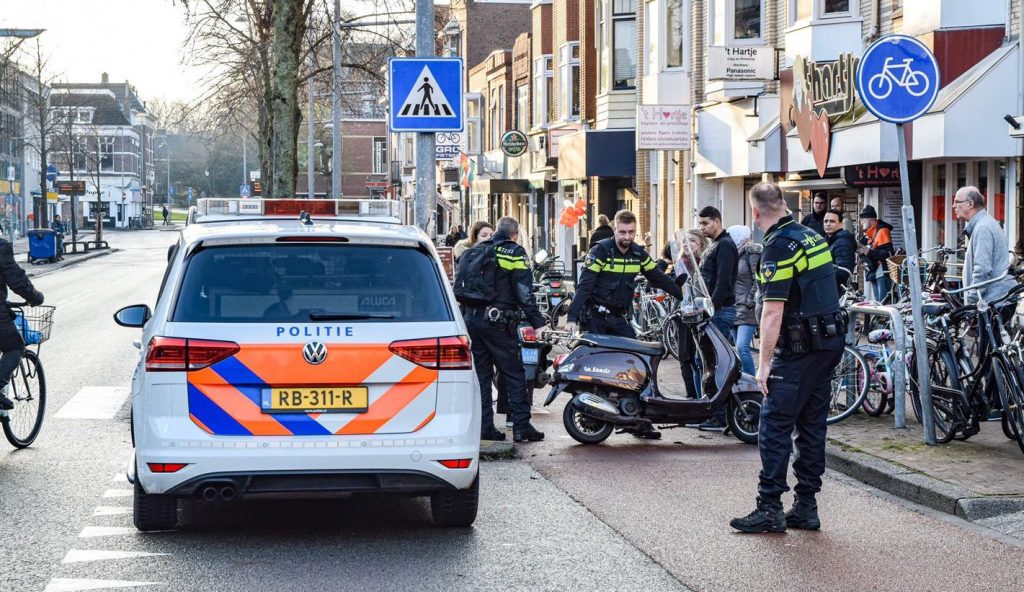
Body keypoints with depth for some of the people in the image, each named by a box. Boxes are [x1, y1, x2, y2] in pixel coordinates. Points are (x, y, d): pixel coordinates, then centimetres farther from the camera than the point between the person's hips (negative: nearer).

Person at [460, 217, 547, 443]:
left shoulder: (475, 251, 15)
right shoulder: (515, 252, -4)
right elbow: (524, 292, -10)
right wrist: (538, 322, -9)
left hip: (471, 319, 6)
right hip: (498, 322, -6)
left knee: (481, 373, 11)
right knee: (514, 374, -1)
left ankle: (484, 426, 9)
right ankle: (521, 426, -5)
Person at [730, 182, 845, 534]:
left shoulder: (778, 247, -15)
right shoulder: (813, 237, 12)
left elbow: (773, 311, -20)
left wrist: (764, 363, -18)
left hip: (799, 349, -9)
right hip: (831, 343, 9)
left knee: (774, 426, -4)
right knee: (812, 426, 11)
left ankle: (770, 509, -5)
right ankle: (806, 507, 14)